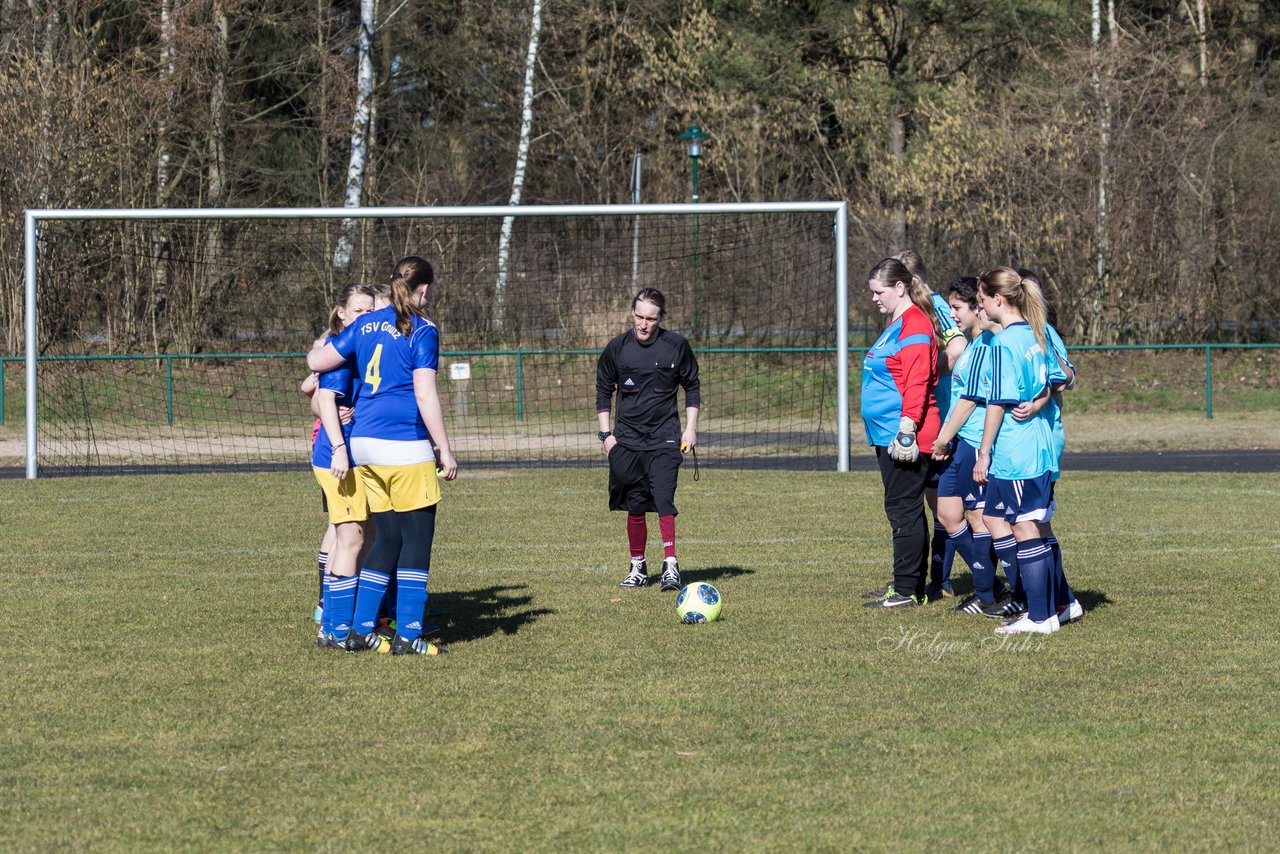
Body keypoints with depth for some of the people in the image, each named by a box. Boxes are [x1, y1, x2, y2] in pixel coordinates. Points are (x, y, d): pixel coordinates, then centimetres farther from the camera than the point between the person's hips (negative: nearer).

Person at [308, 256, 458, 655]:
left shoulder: (366, 324, 11)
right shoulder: (422, 330, -7)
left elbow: (317, 361, 15)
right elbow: (425, 395, -13)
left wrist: (324, 339, 37)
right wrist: (445, 451, -10)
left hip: (364, 441, 7)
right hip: (405, 446, -7)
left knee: (388, 539, 14)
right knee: (417, 538, 0)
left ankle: (356, 629, 14)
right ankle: (408, 634, -3)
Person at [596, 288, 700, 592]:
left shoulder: (676, 346, -1)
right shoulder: (616, 348, 2)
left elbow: (692, 387, 11)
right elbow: (603, 392, 11)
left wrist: (691, 427, 4)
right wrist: (606, 434, 4)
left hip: (664, 438, -2)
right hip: (627, 438, 2)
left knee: (664, 498, -16)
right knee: (635, 505, 4)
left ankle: (670, 564, -18)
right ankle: (638, 567, 16)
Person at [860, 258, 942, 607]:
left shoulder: (915, 326, -14)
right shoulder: (896, 323, 18)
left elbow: (917, 383, -21)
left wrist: (907, 430, -24)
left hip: (904, 437, -11)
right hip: (887, 434, 11)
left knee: (904, 510, -7)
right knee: (904, 511, 14)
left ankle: (907, 590, -4)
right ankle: (907, 584, 21)